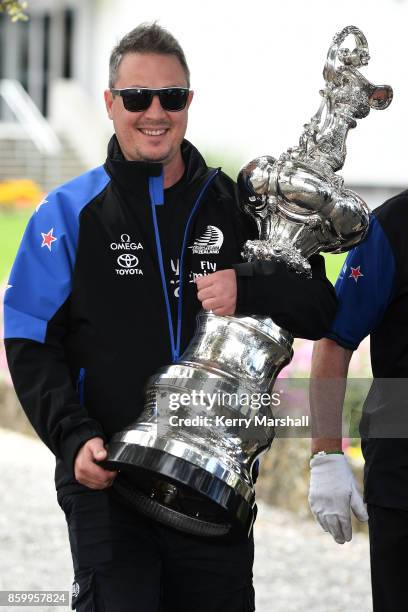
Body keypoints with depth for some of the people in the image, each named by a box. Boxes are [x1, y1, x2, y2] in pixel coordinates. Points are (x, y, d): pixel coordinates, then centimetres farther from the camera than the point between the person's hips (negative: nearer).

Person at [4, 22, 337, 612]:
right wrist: (75, 440, -15)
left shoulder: (239, 207, 9)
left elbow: (319, 309, 8)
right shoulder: (69, 213, 3)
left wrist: (247, 292, -13)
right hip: (106, 480, -2)